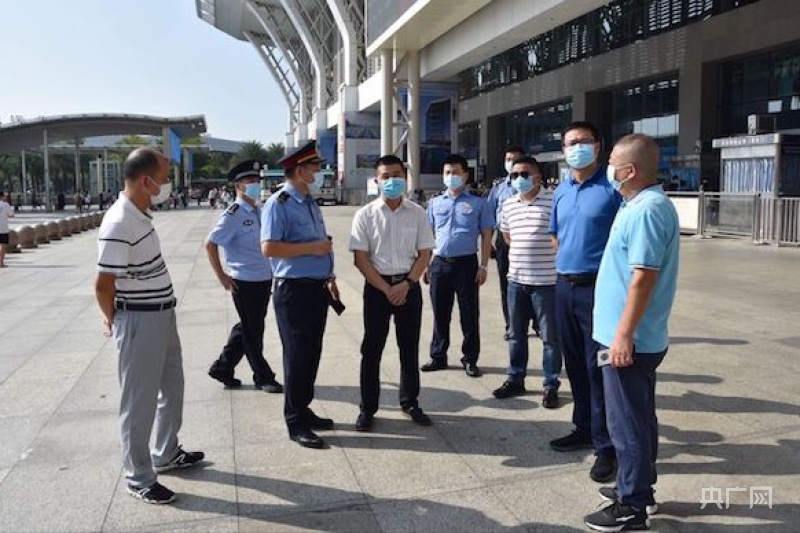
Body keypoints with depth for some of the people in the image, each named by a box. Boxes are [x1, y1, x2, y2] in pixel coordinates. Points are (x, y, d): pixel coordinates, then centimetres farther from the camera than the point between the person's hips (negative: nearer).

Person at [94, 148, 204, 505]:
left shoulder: (141, 215, 7)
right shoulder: (119, 224, -23)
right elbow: (103, 286, -20)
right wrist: (114, 321, -3)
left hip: (163, 316, 9)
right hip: (139, 322, -9)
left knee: (172, 388, 21)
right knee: (140, 401, 5)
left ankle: (166, 454, 40)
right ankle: (138, 478, 22)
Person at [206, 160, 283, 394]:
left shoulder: (258, 212, 9)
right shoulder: (234, 214, -13)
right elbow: (210, 244, -14)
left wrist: (271, 272, 14)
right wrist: (222, 276, -13)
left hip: (264, 279, 8)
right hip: (245, 282, -8)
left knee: (247, 329, 18)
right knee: (252, 332, 7)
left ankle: (222, 367, 32)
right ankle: (263, 377, 21)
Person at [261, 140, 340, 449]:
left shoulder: (311, 204, 16)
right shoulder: (279, 204, -12)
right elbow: (269, 247, -21)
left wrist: (329, 278, 20)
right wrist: (311, 248, -20)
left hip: (317, 288, 9)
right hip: (294, 290, -8)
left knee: (312, 354, 16)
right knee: (297, 356, 0)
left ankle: (303, 410, 31)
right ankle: (296, 423, 12)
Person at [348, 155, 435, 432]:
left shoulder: (417, 213, 1)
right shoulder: (365, 214, -4)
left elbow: (424, 253, 2)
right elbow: (361, 259, -7)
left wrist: (406, 285, -10)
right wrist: (386, 289, -12)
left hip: (409, 286, 2)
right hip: (377, 286, -1)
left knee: (409, 347, 11)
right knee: (372, 348, 5)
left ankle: (410, 402, 27)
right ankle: (367, 408, 17)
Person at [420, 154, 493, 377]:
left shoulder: (478, 203, 2)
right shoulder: (435, 202, 11)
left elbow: (486, 237, 2)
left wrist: (483, 266, -5)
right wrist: (426, 264, 8)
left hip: (466, 263, -3)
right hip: (440, 264, 3)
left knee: (469, 314, 3)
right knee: (440, 313, 10)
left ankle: (470, 359, 15)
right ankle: (438, 356, 22)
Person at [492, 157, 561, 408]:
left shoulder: (554, 201, -11)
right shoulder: (508, 204, 8)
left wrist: (539, 252, -6)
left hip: (545, 280, -6)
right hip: (516, 279, 6)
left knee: (549, 336, 5)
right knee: (516, 334, 15)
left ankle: (551, 386, 17)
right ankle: (515, 379, 29)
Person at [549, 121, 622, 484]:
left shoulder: (612, 188, -8)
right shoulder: (561, 192, 12)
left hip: (597, 287, -6)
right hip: (564, 286, 7)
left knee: (598, 368, -2)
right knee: (574, 364, 15)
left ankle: (606, 445, 10)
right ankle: (584, 429, 31)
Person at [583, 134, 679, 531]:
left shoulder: (646, 210, -20)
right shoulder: (646, 204, 13)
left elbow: (644, 277, -25)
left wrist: (623, 334, -23)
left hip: (629, 339, -10)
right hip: (641, 338, 10)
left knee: (627, 423, 1)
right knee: (638, 418, 19)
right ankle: (638, 489, 33)